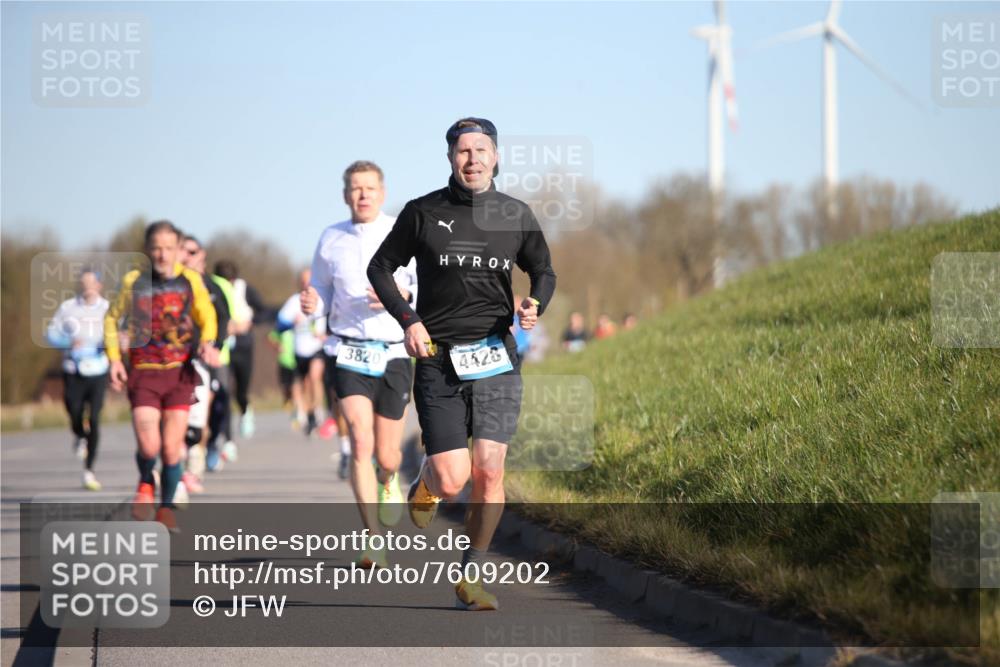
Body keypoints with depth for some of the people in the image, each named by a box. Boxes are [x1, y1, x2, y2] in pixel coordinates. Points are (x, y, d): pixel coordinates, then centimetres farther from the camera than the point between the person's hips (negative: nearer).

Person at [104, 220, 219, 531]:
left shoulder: (190, 280, 4)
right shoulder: (134, 281, 3)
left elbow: (207, 317, 7)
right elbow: (112, 319, 16)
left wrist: (207, 343, -15)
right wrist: (114, 358, 5)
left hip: (179, 373, 1)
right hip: (143, 374, -1)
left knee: (171, 448, -3)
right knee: (149, 446, -14)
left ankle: (166, 508, 19)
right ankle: (146, 484, 21)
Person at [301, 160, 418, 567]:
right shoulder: (330, 239, 5)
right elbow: (322, 290, 16)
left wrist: (403, 296, -24)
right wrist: (312, 304, -7)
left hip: (394, 354, 0)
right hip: (349, 352, 0)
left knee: (386, 455, 6)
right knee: (361, 443, -18)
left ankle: (388, 481, 46)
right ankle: (374, 543, -15)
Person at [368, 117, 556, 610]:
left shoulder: (515, 215, 7)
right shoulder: (423, 213, 1)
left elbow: (543, 271, 20)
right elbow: (380, 267, 10)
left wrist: (535, 304, -2)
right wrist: (408, 320, -4)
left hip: (497, 358, 2)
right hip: (438, 360, -2)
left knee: (488, 471, -7)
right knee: (452, 479, -10)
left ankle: (470, 578, 7)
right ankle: (425, 484, 29)